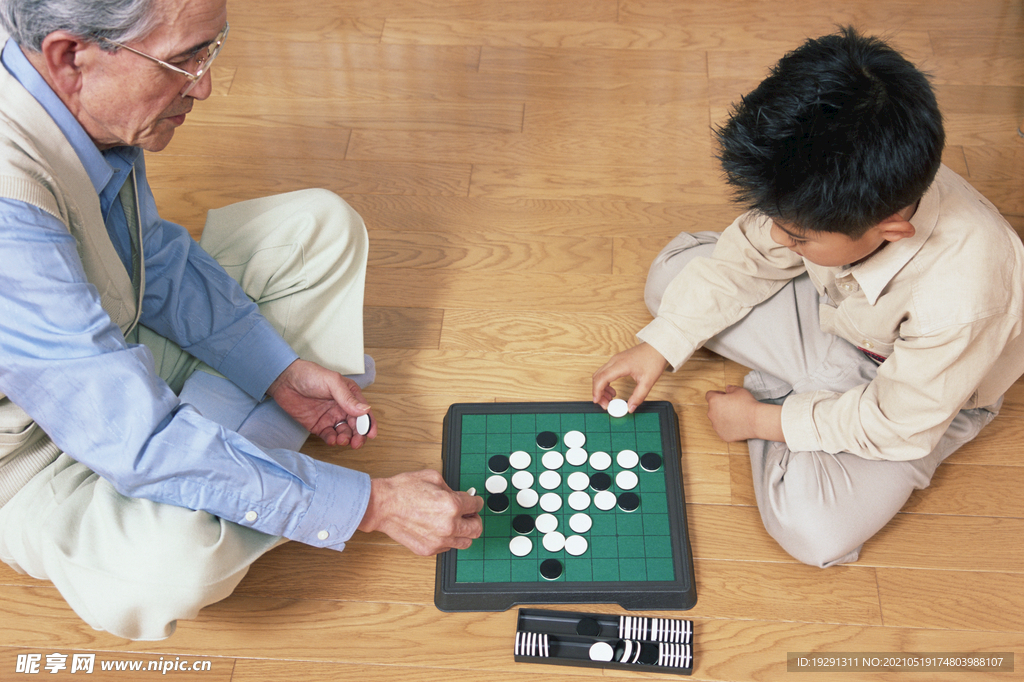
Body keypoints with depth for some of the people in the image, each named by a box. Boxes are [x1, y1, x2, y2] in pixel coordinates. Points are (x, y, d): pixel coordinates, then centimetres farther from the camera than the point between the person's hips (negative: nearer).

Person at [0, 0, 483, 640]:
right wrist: (372, 504, -33)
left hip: (118, 339, 7)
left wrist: (280, 370, -7)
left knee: (323, 226, 2)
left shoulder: (82, 99, -15)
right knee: (173, 559, -38)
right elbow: (141, 443, -38)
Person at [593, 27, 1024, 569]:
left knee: (811, 529, -27)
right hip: (836, 317, 5)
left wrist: (762, 420, -17)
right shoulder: (831, 186, -29)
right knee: (673, 273, -7)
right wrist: (661, 344, -11)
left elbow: (896, 424, -27)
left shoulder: (958, 302, -43)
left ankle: (772, 394, -1)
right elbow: (751, 254, -9)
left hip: (925, 391, -4)